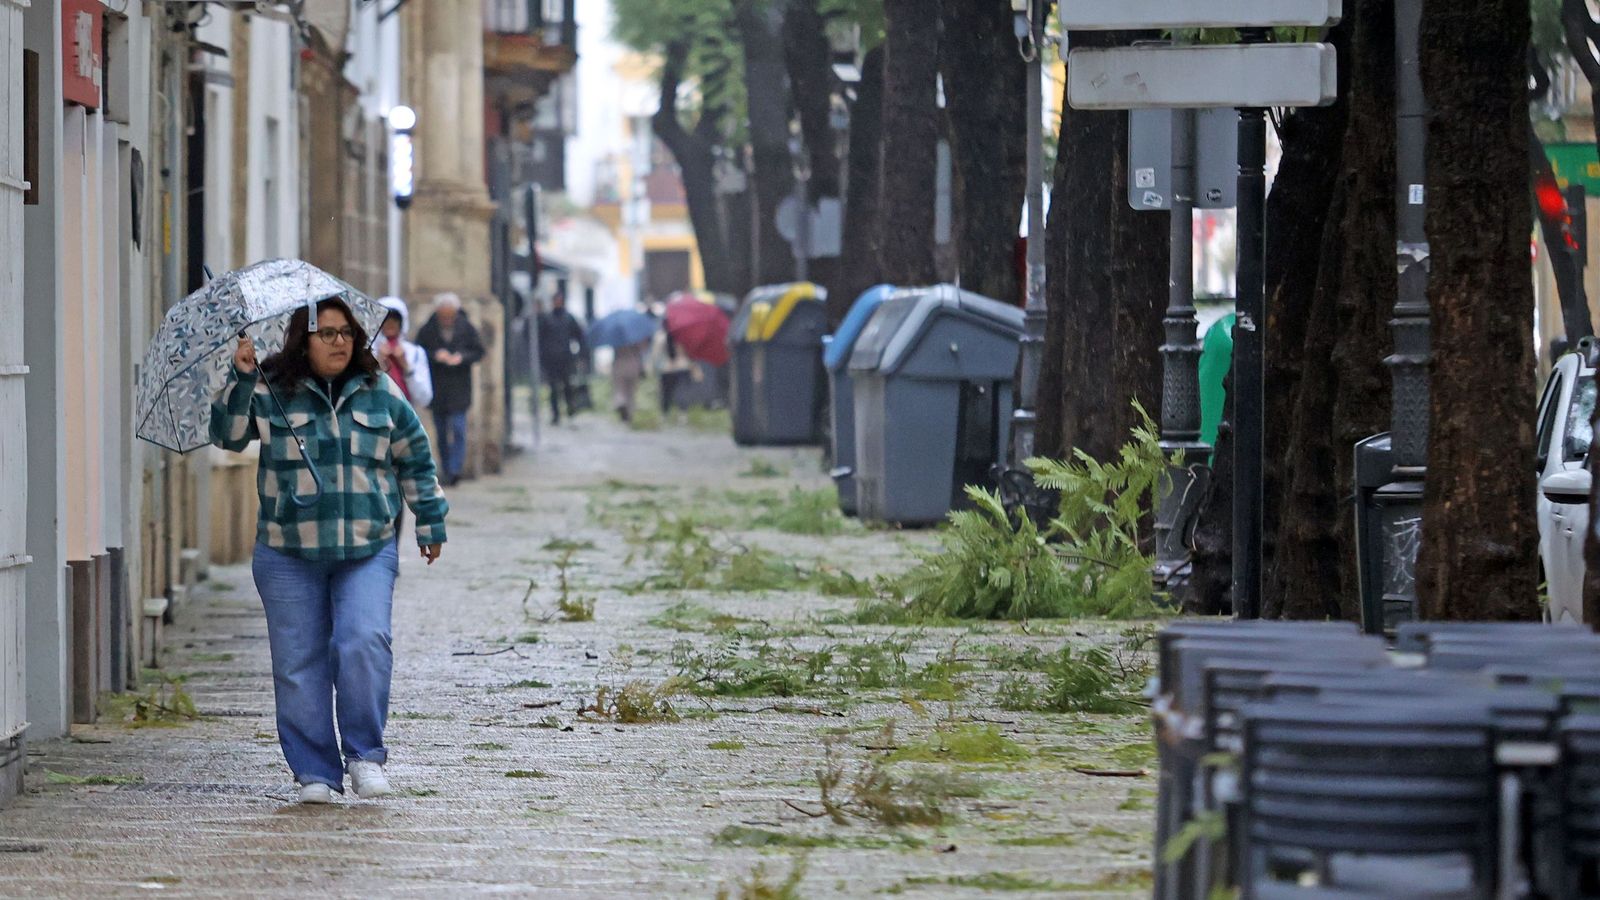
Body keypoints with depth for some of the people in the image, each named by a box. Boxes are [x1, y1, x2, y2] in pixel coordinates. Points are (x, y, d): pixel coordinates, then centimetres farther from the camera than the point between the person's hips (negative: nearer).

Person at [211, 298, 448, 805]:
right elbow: (227, 435, -5)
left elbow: (415, 458, 17)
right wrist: (241, 378, -15)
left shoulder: (380, 393, 9)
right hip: (289, 553, 0)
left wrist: (430, 522, 19)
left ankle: (365, 754, -5)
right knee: (299, 663, -1)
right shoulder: (270, 393, 4)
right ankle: (315, 772, 8)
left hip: (367, 551, 0)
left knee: (364, 644, -18)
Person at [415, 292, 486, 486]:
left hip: (459, 389, -2)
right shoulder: (428, 330, 0)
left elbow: (478, 352, 5)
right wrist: (435, 356, -18)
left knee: (458, 429, -13)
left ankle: (455, 470, -17)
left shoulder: (466, 328, 1)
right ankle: (447, 471, 17)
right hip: (436, 389, 2)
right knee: (442, 432, 7)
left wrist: (462, 357, -14)